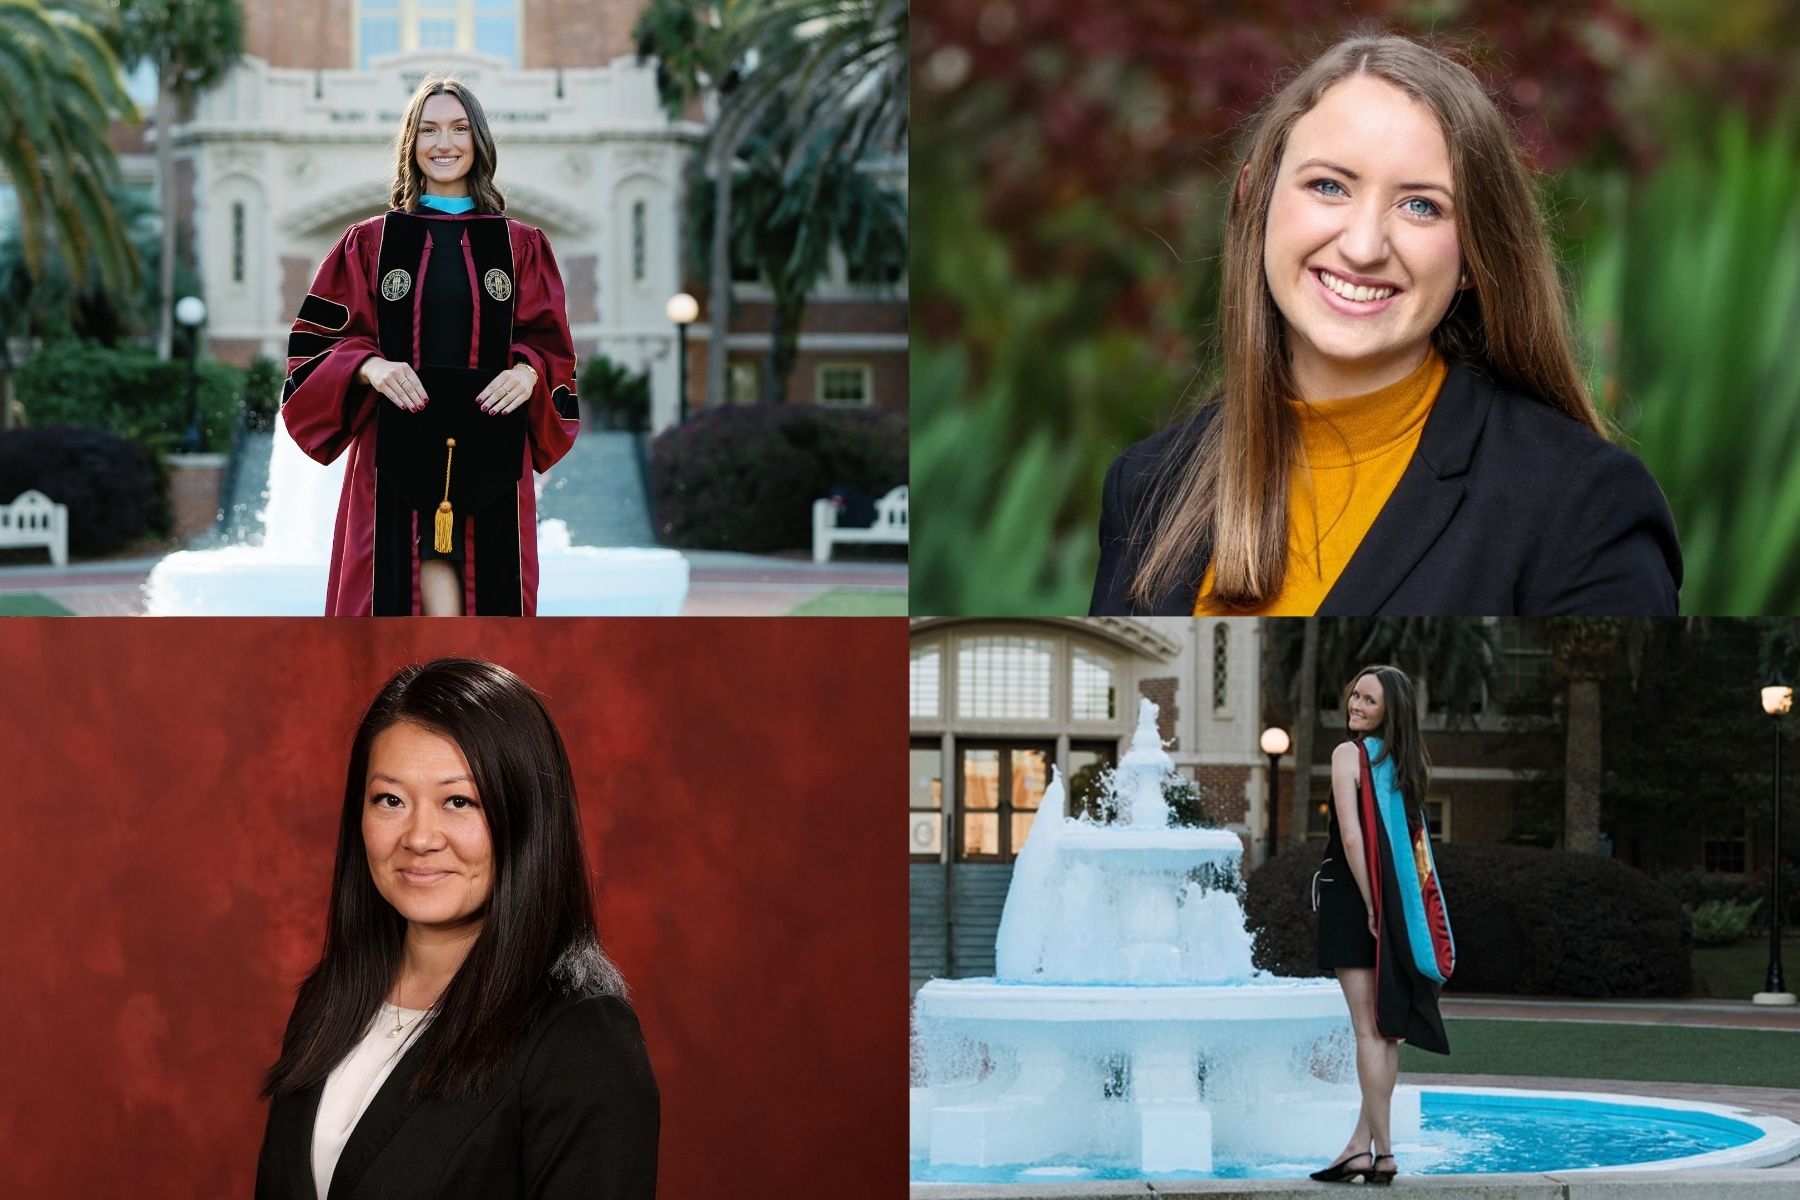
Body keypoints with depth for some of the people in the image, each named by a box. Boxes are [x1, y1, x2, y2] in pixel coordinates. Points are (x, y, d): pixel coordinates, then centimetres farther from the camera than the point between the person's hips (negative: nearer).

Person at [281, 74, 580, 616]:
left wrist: (528, 373, -12)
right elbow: (318, 341, 6)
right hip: (398, 452, -1)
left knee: (486, 601, -4)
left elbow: (551, 345, 11)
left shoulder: (521, 246, 12)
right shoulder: (369, 243, 9)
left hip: (489, 455, 1)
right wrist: (369, 367, -14)